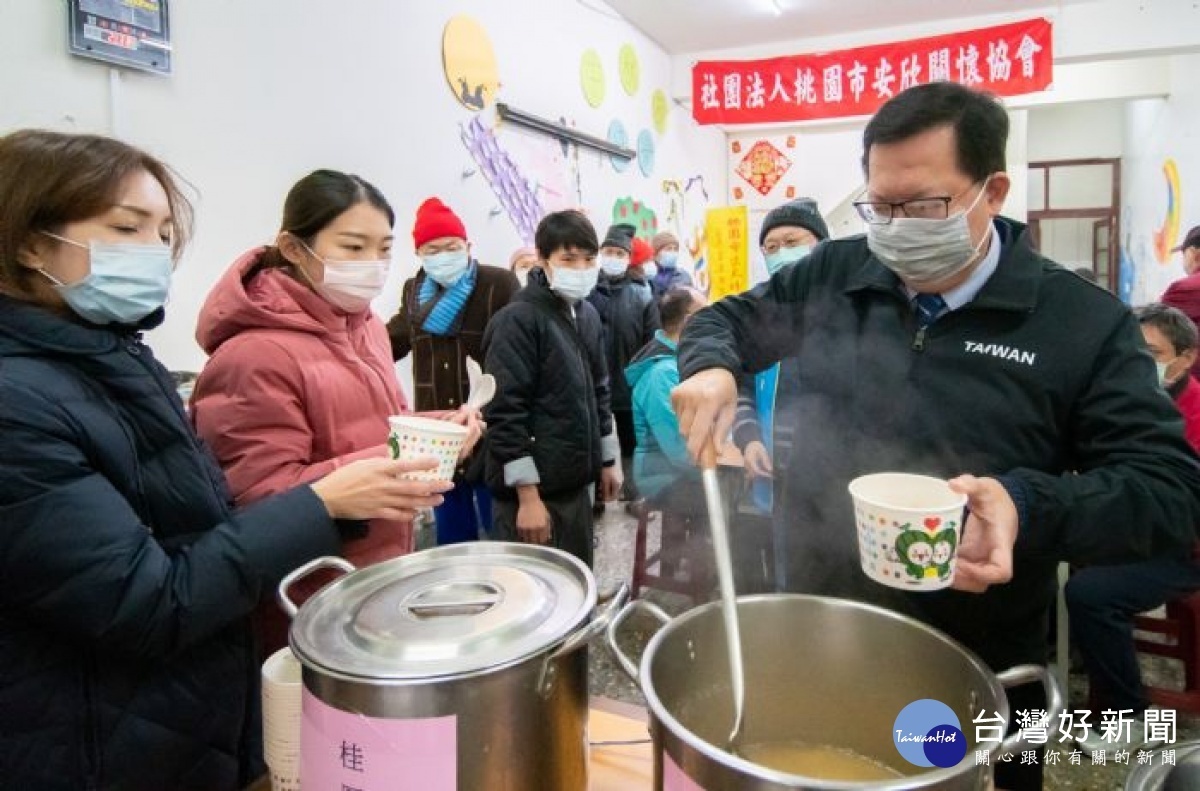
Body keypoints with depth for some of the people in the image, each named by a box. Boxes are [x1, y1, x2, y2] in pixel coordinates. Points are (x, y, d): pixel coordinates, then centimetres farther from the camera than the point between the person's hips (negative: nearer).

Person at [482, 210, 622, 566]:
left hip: (575, 481, 8)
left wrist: (608, 460, 18)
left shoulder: (588, 315, 11)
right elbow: (504, 413, -19)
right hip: (533, 487, -7)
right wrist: (528, 496, -20)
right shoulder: (517, 320, -14)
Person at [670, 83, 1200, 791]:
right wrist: (711, 367, -13)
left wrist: (1029, 506, -30)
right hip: (818, 633, 3)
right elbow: (729, 319, 12)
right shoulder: (833, 276, -2)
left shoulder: (1086, 322, -10)